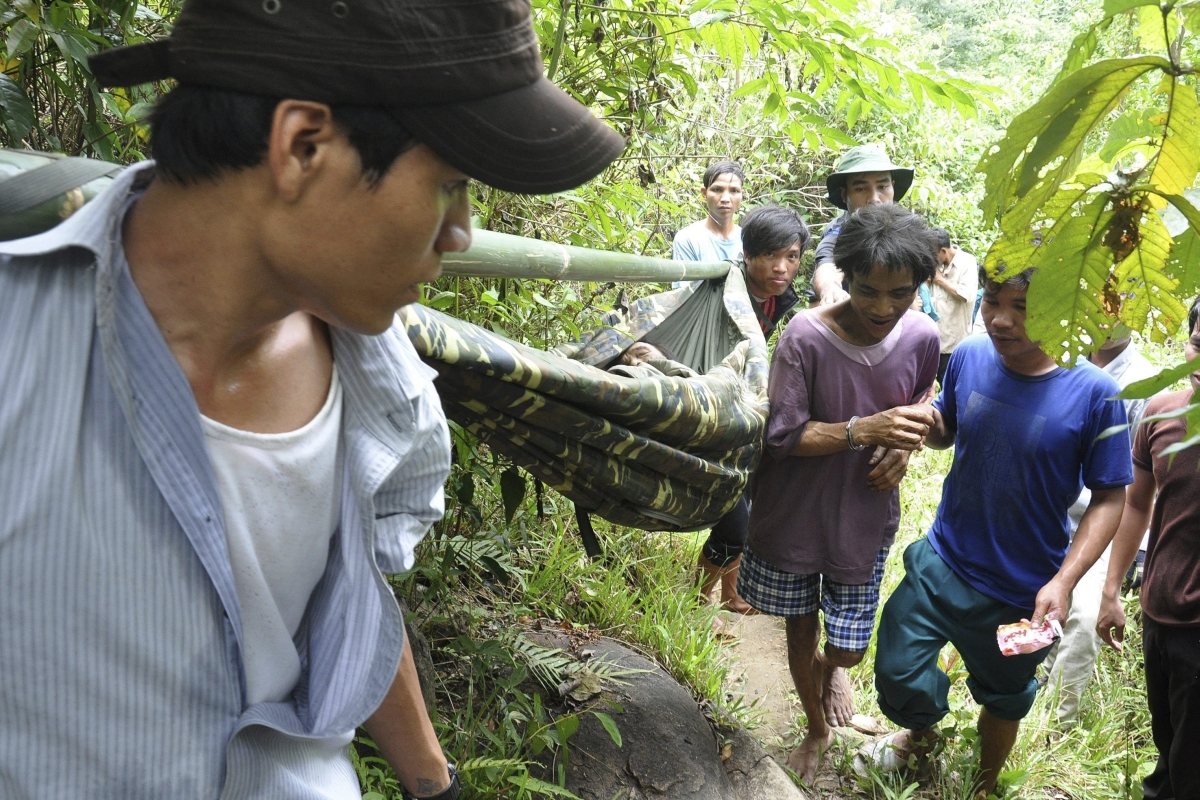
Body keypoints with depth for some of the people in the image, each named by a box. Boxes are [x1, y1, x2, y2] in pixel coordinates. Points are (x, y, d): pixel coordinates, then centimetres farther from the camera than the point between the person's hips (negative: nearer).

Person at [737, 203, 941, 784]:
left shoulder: (922, 337, -11)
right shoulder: (806, 336, -23)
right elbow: (782, 435, -20)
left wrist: (904, 446, -11)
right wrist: (865, 430, -31)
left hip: (865, 519, 2)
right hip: (794, 515, -2)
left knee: (848, 647, 10)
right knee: (801, 633, 17)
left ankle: (832, 668, 51)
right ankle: (817, 730, 47)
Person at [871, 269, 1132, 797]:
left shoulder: (1093, 393, -21)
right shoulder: (969, 358, -10)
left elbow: (1109, 498, -12)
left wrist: (1063, 582, -22)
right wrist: (927, 422, -16)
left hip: (1021, 594, -2)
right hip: (941, 563, 3)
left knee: (1003, 700, 21)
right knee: (899, 677, 9)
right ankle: (923, 733, 47)